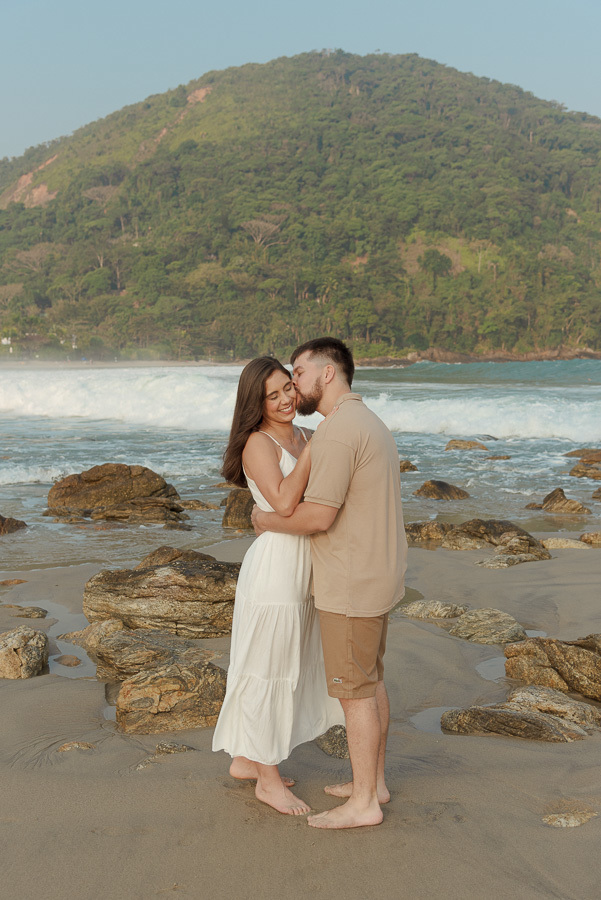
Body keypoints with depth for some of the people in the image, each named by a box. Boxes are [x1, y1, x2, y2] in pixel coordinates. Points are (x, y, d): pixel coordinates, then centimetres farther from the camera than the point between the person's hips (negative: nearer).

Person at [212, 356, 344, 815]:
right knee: (268, 672, 5)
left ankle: (245, 758, 35)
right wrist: (314, 448, -23)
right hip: (275, 566, -9)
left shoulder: (302, 437, 9)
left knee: (280, 669, 19)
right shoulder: (258, 443, -15)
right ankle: (268, 779, 20)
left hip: (301, 570, 9)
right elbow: (284, 503, -29)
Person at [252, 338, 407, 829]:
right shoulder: (372, 424, 11)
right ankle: (373, 780, 31)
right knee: (370, 679, 19)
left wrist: (268, 521, -7)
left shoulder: (337, 431, -22)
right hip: (379, 574, 10)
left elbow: (319, 516, -25)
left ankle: (363, 803, 14)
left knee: (354, 689, 1)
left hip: (351, 585, -10)